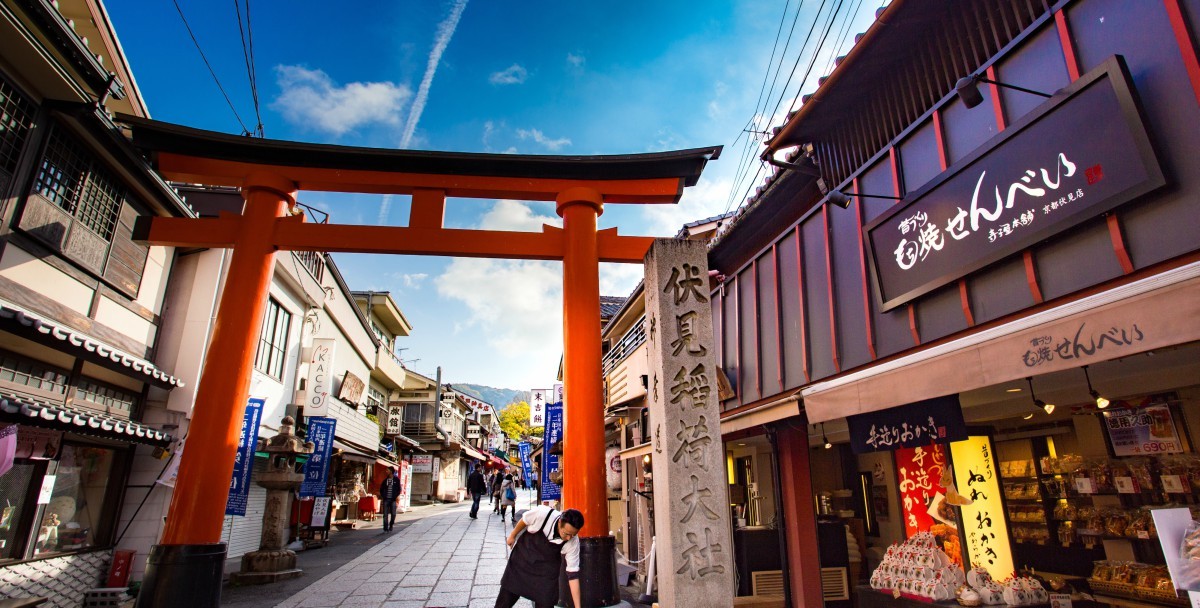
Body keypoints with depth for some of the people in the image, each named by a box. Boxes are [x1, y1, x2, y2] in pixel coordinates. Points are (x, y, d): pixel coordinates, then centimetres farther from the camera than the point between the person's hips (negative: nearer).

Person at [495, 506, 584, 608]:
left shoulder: (573, 543, -28)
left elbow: (573, 574, -20)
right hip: (522, 557, 0)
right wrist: (512, 535, 5)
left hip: (547, 568, 0)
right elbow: (524, 520, -12)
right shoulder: (542, 514, -34)